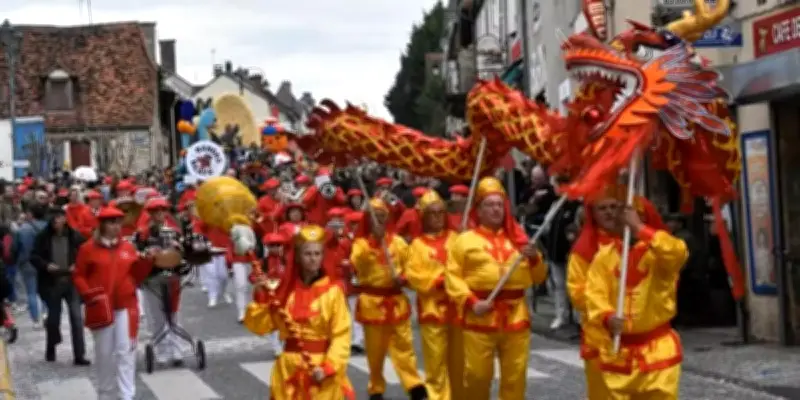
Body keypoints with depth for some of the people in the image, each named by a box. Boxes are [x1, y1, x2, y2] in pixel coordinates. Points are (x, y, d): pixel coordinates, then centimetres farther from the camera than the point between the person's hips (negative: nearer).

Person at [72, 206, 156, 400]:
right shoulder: (88, 248, -1)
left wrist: (146, 261, -8)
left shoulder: (128, 247, 7)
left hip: (126, 306, 2)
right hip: (101, 308, -1)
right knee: (104, 353, 8)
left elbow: (136, 276, 9)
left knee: (125, 352, -4)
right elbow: (78, 276, 1)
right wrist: (89, 294, -13)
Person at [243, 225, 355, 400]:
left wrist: (328, 367, -20)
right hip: (290, 368, 3)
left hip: (322, 368, -3)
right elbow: (259, 326, 4)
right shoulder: (285, 289, 4)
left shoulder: (332, 291, -7)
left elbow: (341, 335, -10)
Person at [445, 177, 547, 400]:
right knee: (477, 374, 1)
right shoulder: (465, 240, 3)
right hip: (480, 318, -3)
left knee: (515, 375, 7)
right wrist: (470, 302, -14)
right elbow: (453, 276, -2)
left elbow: (538, 277, 14)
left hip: (515, 316, 3)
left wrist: (535, 258, -6)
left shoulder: (517, 239, 14)